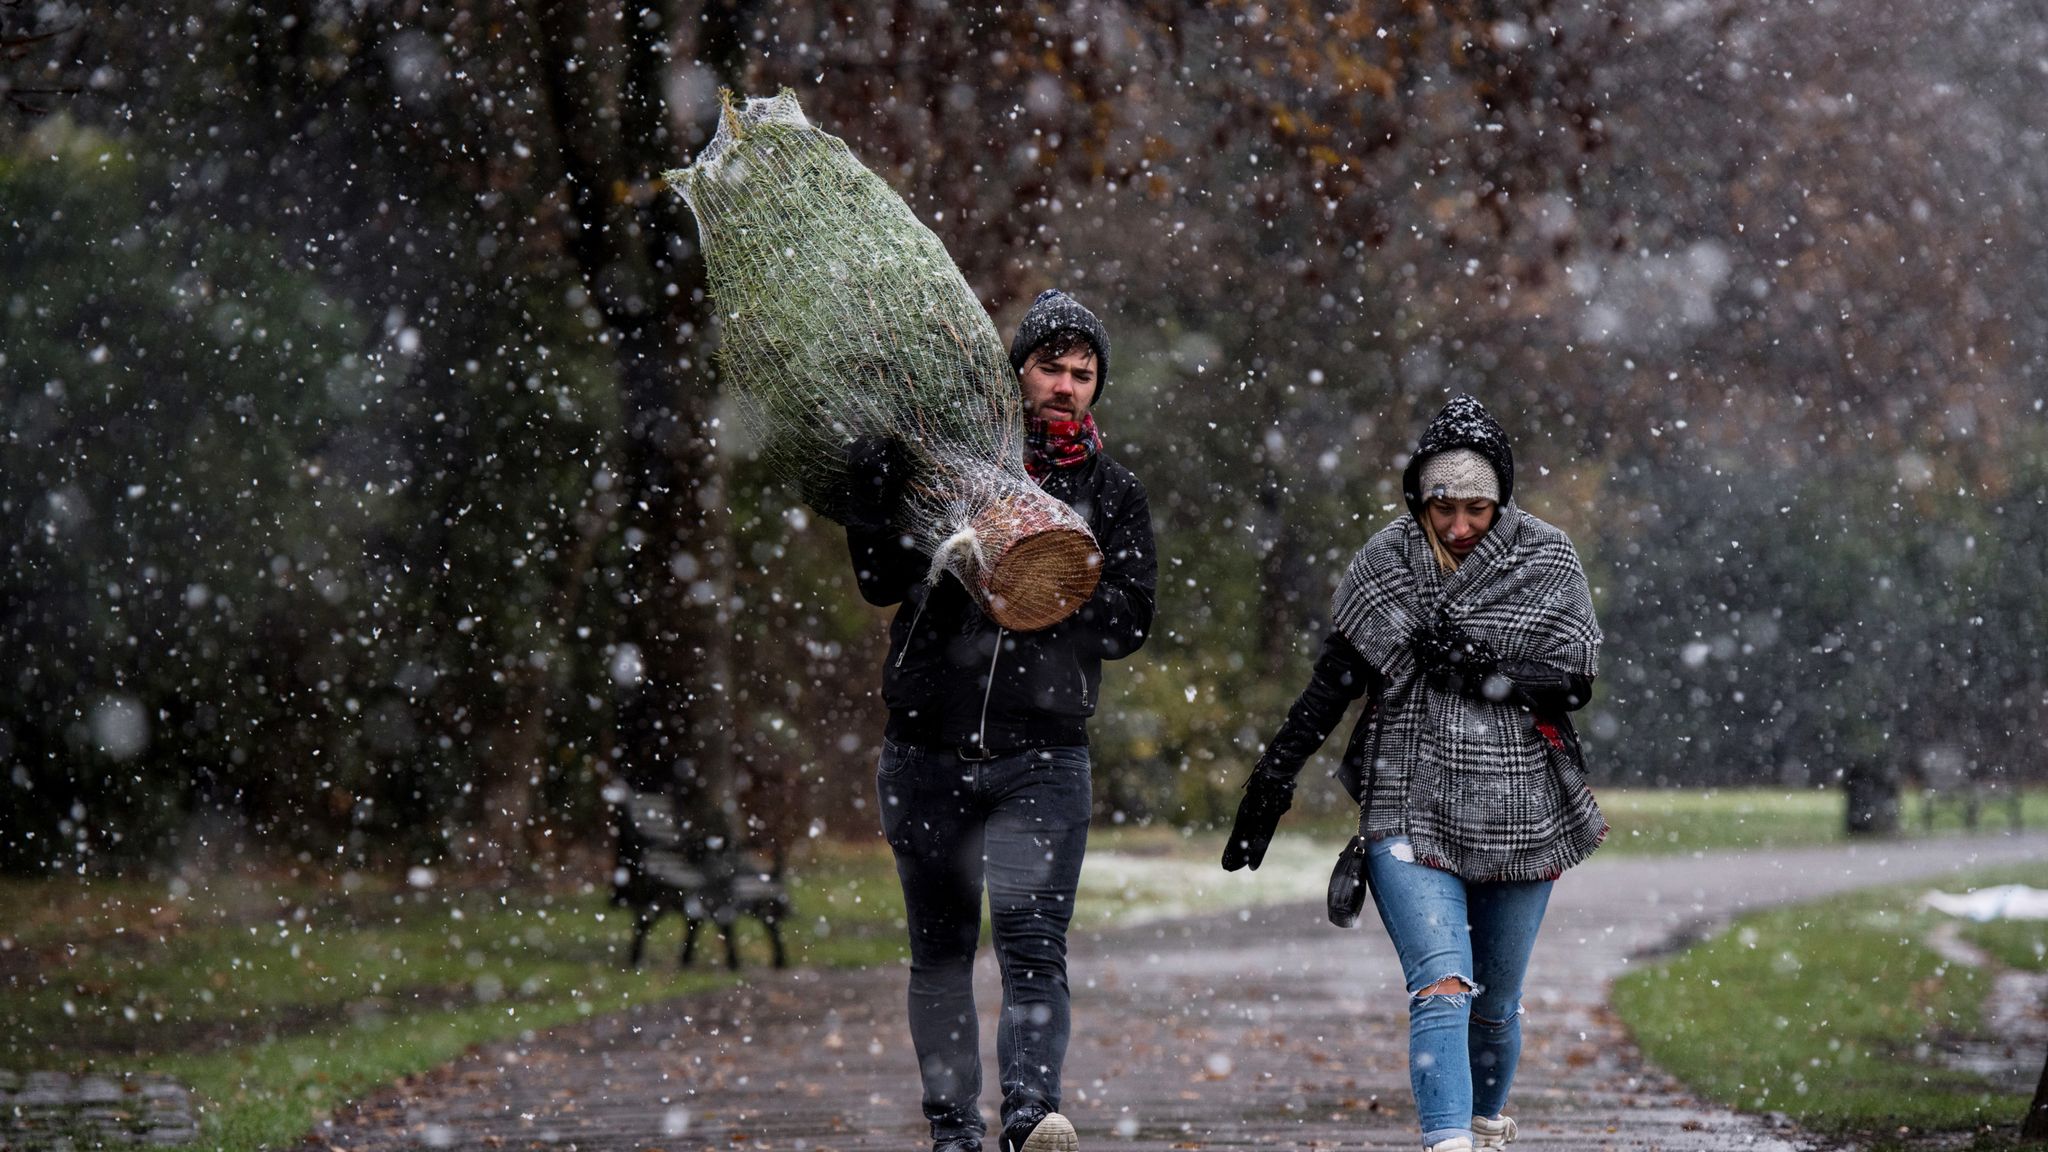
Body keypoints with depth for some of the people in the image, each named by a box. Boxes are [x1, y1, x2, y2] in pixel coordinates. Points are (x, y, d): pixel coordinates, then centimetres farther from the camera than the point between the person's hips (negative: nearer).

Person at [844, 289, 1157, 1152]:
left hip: (1042, 757, -1)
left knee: (1032, 942, -16)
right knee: (940, 949, 8)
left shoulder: (1111, 494, 9)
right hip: (926, 750, 1)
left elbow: (1127, 623, 1)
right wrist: (873, 499, -18)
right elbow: (881, 585, -1)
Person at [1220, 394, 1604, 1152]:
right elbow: (1334, 680, 8)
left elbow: (1576, 682, -6)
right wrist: (1275, 773, 5)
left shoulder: (1547, 562, 1)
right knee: (1441, 989, -18)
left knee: (1497, 1004, 13)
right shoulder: (1385, 565, 2)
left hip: (1517, 819, 1)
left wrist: (1480, 666, -17)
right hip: (1412, 812, -1)